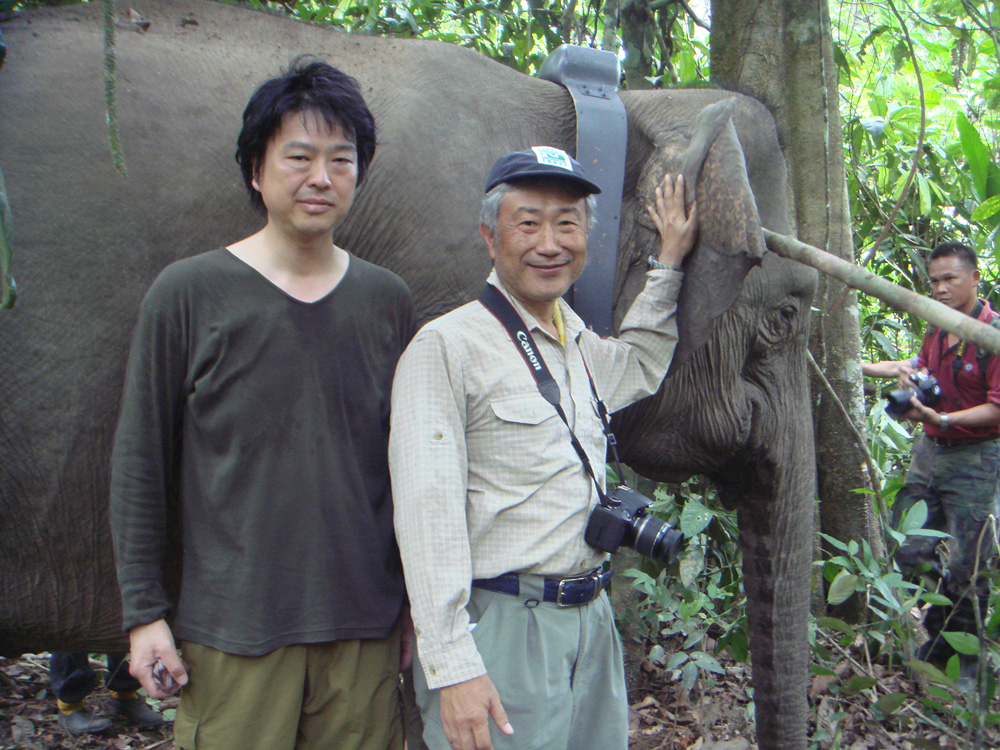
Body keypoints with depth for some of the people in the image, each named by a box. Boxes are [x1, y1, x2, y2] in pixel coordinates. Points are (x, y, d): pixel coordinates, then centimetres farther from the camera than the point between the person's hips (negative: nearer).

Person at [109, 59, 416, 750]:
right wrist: (145, 612, -2)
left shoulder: (387, 299, 6)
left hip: (364, 629, 3)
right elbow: (140, 463, 0)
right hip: (233, 634, -2)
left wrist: (417, 602, 11)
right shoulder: (189, 294, -3)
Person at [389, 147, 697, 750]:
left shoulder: (580, 343, 12)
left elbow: (638, 368, 36)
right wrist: (453, 667, -24)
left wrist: (667, 263, 28)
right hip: (499, 627, -7)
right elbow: (428, 516, -18)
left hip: (591, 622, 7)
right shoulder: (447, 347, -12)